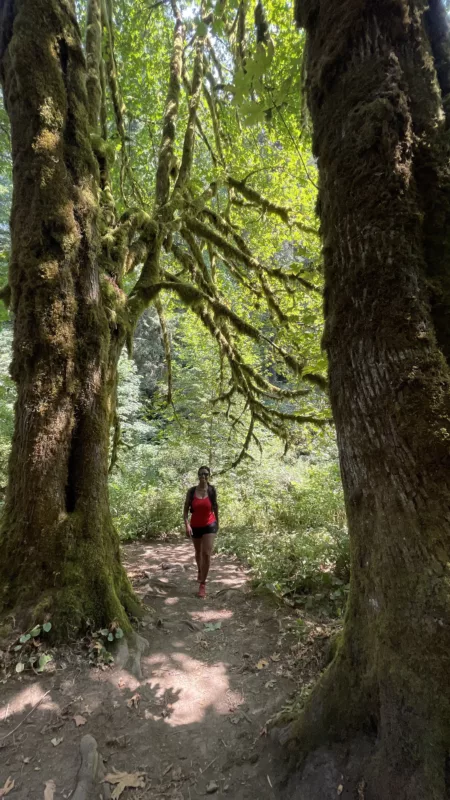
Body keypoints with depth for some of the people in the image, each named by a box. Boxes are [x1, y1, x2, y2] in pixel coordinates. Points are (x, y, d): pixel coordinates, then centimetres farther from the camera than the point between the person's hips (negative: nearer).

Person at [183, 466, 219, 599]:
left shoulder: (212, 490, -9)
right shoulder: (191, 491, -10)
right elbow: (186, 509, -7)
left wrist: (217, 522, 15)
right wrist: (187, 524, -20)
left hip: (209, 525, -1)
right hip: (195, 526, 2)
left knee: (207, 554, -10)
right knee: (198, 552, 21)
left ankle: (203, 584, 3)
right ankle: (200, 571, 50)